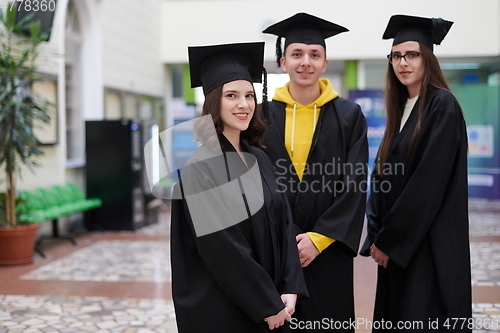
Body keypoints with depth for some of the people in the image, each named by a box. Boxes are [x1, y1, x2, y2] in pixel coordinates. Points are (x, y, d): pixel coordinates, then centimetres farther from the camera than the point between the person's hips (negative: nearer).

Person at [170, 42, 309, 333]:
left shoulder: (259, 159, 6)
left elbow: (284, 224, 4)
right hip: (219, 309, -6)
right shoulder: (200, 165, -16)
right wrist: (267, 305, -16)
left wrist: (290, 289, -7)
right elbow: (220, 248, -20)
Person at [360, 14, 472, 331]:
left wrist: (390, 240, -14)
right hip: (397, 245, 8)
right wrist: (377, 234, 1)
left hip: (431, 246, -7)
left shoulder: (443, 106, -11)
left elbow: (430, 182, -18)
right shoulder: (401, 109, 13)